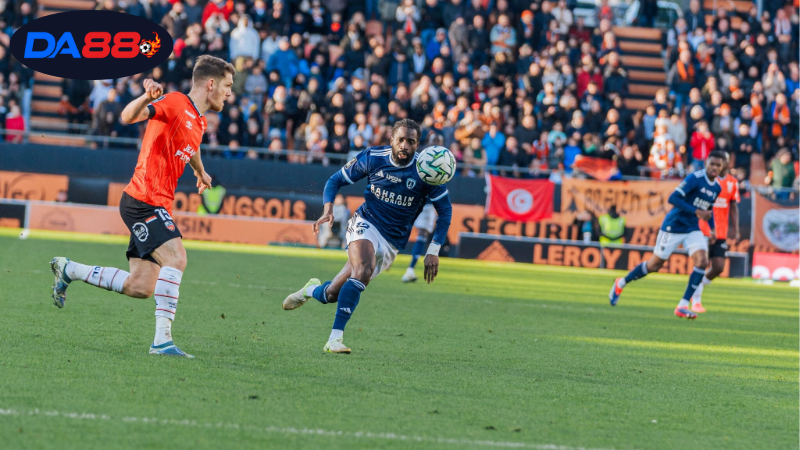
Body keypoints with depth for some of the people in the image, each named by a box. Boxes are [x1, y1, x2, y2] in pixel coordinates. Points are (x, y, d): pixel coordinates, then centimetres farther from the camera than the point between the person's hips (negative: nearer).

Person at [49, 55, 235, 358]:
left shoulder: (199, 122, 17)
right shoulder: (175, 103, -11)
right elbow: (128, 117, -23)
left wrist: (200, 172, 58)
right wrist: (146, 99, -43)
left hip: (155, 207, 9)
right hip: (144, 200, -9)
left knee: (140, 288, 6)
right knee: (175, 257, -26)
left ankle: (68, 270, 25)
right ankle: (162, 340, -27)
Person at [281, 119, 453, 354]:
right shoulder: (372, 158, -7)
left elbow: (445, 209, -3)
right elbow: (336, 180, 5)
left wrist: (433, 251, -11)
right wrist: (328, 209, -14)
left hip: (391, 243, 1)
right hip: (365, 224, -1)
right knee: (363, 270, -33)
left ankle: (312, 290, 33)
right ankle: (335, 338, -30)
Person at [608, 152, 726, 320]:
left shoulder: (717, 188, 5)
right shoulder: (695, 178, -19)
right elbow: (673, 198, -26)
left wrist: (712, 229, 12)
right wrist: (696, 211, -31)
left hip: (693, 229, 6)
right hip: (673, 226, -6)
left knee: (702, 261, -16)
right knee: (655, 265, 3)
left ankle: (683, 306, -11)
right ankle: (621, 284, 28)